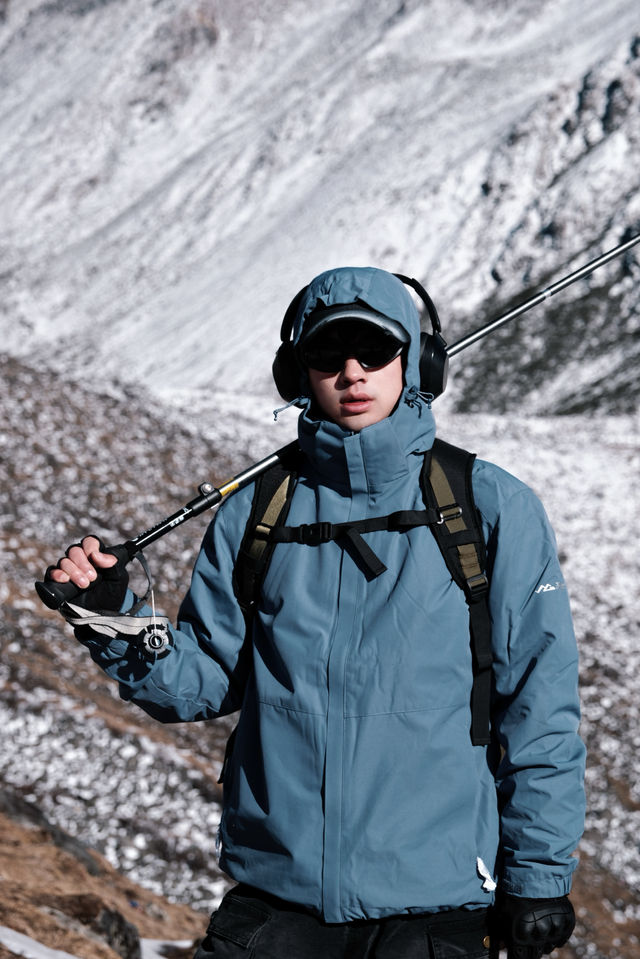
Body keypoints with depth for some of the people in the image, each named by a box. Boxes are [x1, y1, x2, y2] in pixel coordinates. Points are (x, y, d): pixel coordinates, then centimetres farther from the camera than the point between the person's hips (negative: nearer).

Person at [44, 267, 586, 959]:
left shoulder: (491, 508, 0)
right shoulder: (257, 511, 8)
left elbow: (539, 704, 2)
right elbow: (203, 683, 9)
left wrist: (538, 873, 0)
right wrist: (114, 619, -8)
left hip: (433, 901, -2)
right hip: (275, 891, 2)